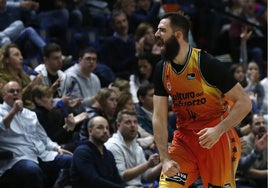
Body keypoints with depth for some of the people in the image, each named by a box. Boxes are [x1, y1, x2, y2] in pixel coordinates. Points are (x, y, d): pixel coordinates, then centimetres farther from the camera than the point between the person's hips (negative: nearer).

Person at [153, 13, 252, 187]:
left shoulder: (207, 64, -17)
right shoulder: (162, 70, 0)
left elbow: (244, 103, -15)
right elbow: (159, 118, -1)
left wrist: (219, 130, -28)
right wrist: (165, 159, -11)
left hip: (217, 138, -5)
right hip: (184, 138, 5)